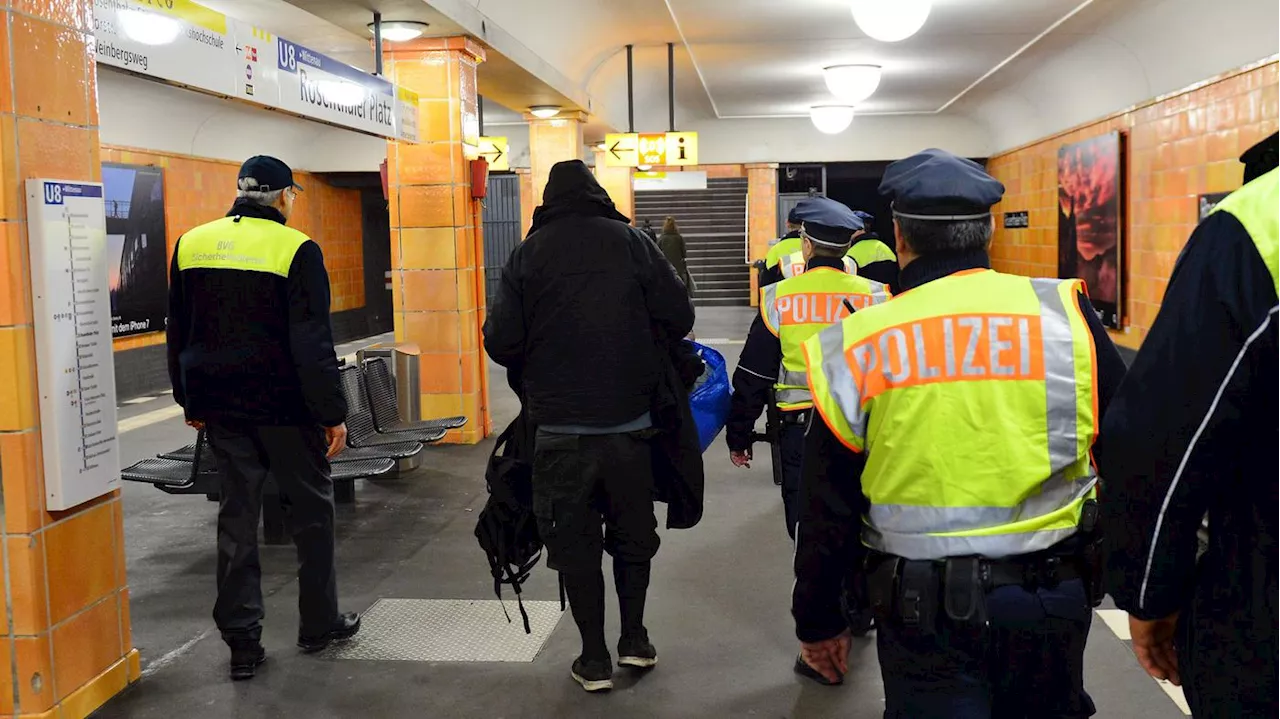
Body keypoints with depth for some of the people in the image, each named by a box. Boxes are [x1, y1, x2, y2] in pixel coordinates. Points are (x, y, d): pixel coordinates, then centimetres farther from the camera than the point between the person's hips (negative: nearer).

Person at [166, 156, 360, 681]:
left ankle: (242, 642, 12)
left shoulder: (190, 245, 7)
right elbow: (312, 344, -14)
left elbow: (178, 335, 13)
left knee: (237, 515, 10)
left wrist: (190, 401, 22)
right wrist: (332, 414, -10)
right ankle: (319, 624, 20)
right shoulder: (296, 249, -11)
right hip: (283, 405, -5)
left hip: (220, 405, 5)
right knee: (311, 509, 11)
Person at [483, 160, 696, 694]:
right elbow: (679, 317, -4)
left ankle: (594, 660, 17)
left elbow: (501, 342, -8)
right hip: (629, 423, 1)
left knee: (575, 540, 11)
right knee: (633, 531, 20)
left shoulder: (528, 253, -3)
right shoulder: (632, 242, -1)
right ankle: (634, 639, 25)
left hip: (558, 426, -1)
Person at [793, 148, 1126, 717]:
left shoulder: (856, 345, -7)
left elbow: (827, 509, 0)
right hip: (1050, 602, 3)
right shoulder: (1065, 314, -6)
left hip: (924, 610, -2)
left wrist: (817, 621, 12)